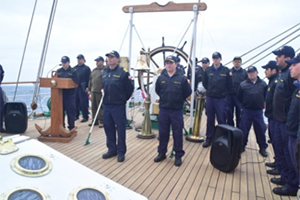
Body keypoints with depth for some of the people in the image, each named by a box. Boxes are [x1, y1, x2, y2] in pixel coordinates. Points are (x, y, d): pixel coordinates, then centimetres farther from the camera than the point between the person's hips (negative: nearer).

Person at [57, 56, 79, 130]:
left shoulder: (73, 71, -1)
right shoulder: (58, 71, 12)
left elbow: (76, 82, -8)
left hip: (70, 94, -4)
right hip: (60, 94, 4)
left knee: (71, 111, 1)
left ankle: (71, 127, 12)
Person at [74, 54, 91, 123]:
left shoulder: (86, 68, -1)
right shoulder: (74, 68, 14)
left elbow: (89, 78, -7)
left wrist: (87, 87, -14)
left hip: (83, 88, -5)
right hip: (75, 87, 5)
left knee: (83, 103, -4)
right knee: (76, 102, 8)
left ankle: (85, 117, 5)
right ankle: (76, 115, 21)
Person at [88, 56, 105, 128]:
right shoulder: (94, 70, 17)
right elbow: (90, 80, 22)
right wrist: (89, 89, 19)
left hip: (101, 92, -7)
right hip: (93, 91, 8)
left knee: (101, 107, -3)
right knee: (94, 107, 12)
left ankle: (101, 121, 7)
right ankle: (95, 120, 24)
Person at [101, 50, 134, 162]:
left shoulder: (122, 72, -10)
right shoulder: (104, 73, 9)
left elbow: (130, 88, -5)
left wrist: (123, 99, 5)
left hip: (118, 106, -6)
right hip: (106, 106, 6)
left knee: (120, 129, 3)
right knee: (108, 128, 14)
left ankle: (121, 152, 17)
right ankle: (112, 149, 29)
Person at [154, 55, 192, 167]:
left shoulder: (182, 78, -5)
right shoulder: (161, 78, 2)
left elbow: (188, 92, 3)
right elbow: (157, 90, 16)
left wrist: (179, 100, 7)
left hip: (177, 111, -2)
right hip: (163, 110, 2)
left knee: (178, 134, 5)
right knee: (163, 133, 12)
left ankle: (178, 156, 18)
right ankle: (161, 153, 28)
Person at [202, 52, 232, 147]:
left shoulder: (226, 70, -2)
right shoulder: (208, 70, 4)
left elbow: (229, 85, 3)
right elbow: (204, 83, 12)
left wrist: (223, 92, 5)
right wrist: (210, 91, 10)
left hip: (221, 99, -2)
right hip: (210, 98, 2)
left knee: (222, 120, 3)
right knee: (210, 120, 10)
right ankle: (209, 138, 20)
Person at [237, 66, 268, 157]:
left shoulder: (263, 84, -1)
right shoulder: (243, 84, -3)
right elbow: (239, 96, 4)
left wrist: (262, 103, 6)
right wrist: (245, 104, 7)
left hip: (258, 111, 1)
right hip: (246, 111, 0)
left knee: (261, 130, 7)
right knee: (243, 130, 6)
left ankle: (263, 148, 22)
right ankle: (241, 146, 22)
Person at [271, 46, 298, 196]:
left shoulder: (291, 73, -18)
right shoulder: (282, 72, 13)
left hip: (287, 120, -10)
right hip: (280, 119, 10)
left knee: (288, 152, 1)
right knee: (280, 150, 19)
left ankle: (292, 185, 15)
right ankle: (285, 177, 34)